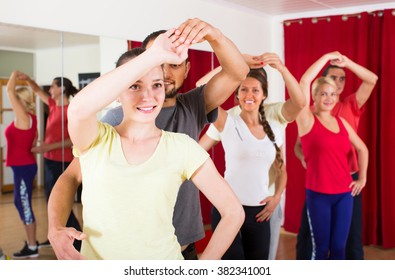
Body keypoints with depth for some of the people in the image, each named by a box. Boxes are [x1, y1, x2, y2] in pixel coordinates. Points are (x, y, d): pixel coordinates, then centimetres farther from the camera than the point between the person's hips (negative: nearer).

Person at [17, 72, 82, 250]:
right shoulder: (54, 105, 7)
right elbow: (38, 91, 22)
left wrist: (49, 146, -25)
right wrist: (27, 79, 5)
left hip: (61, 162, -9)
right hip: (49, 160, 9)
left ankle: (78, 243, 3)